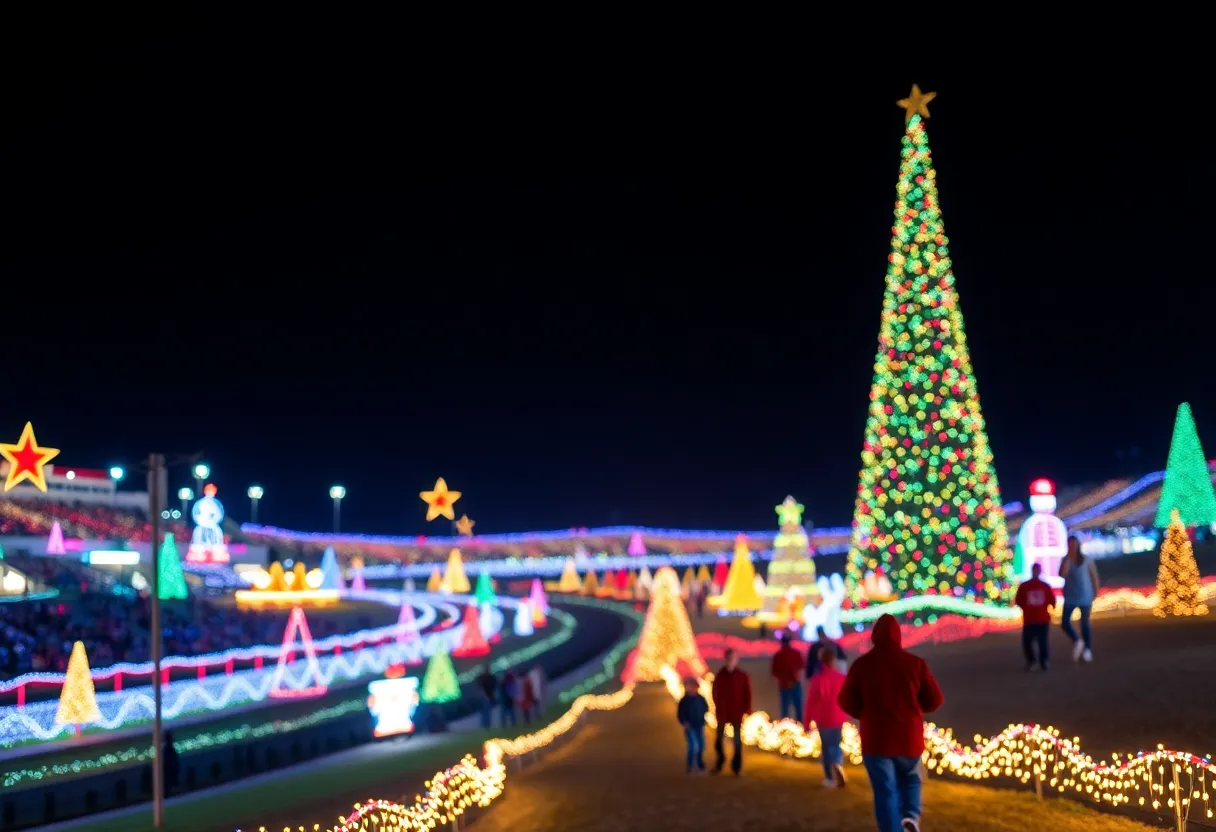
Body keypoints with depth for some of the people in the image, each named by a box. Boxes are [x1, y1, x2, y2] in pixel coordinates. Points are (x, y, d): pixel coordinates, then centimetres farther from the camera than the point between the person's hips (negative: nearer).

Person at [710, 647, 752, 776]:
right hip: (722, 712, 1)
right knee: (719, 738, 9)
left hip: (737, 712, -1)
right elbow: (715, 693, 2)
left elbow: (747, 694, -2)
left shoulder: (742, 676, -5)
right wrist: (717, 707, -2)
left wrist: (747, 709, -6)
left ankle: (737, 766, 15)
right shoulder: (719, 676, -3)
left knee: (737, 739, 5)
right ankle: (720, 762, 28)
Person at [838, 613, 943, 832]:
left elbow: (846, 701, 1)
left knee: (885, 791, 5)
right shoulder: (915, 663, -3)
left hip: (876, 739, -1)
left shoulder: (862, 664, -4)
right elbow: (934, 700, 1)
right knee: (910, 779, 23)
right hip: (909, 737, 1)